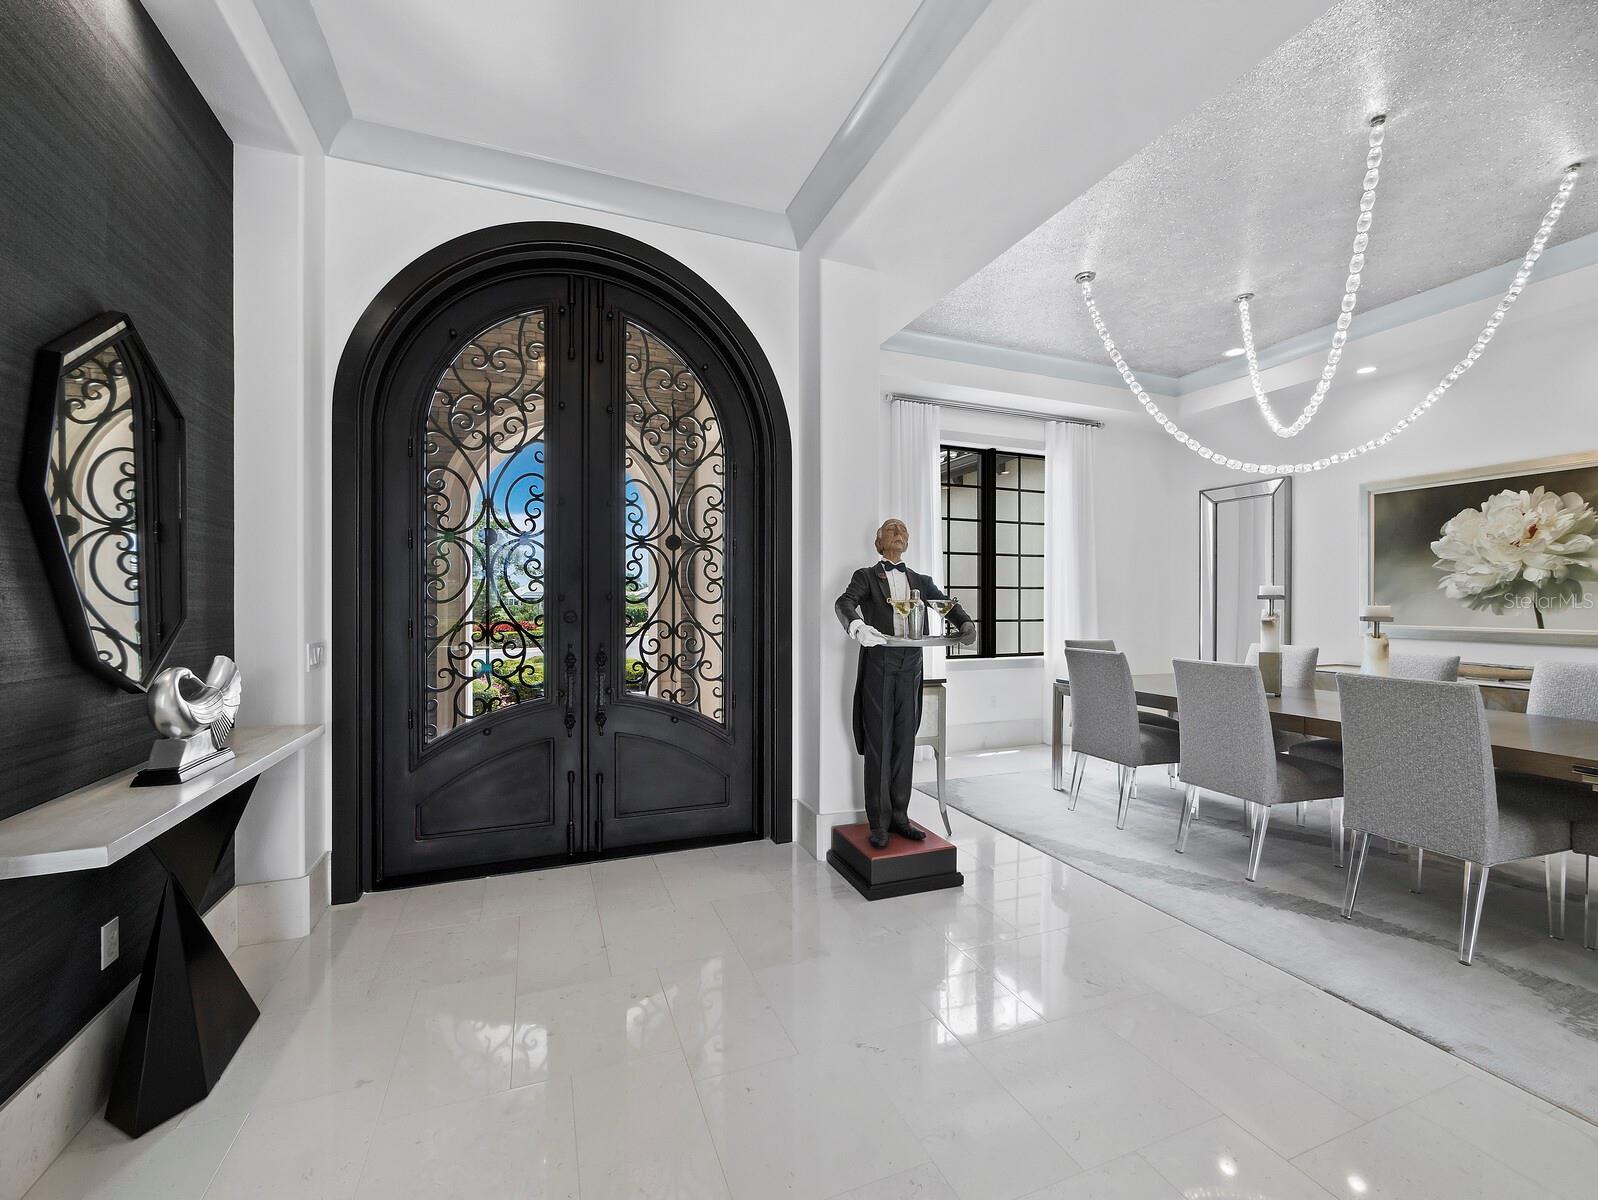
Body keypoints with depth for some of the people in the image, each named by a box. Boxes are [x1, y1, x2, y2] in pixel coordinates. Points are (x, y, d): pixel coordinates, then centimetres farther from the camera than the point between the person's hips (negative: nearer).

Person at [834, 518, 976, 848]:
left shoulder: (920, 580, 19)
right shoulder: (866, 576, 6)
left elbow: (947, 604, 8)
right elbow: (844, 603, -12)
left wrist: (966, 623, -14)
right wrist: (858, 626, -33)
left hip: (910, 668, 4)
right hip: (878, 665, -4)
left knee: (904, 743, 9)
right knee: (878, 744, 0)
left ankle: (899, 815, 22)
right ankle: (879, 822, 10)